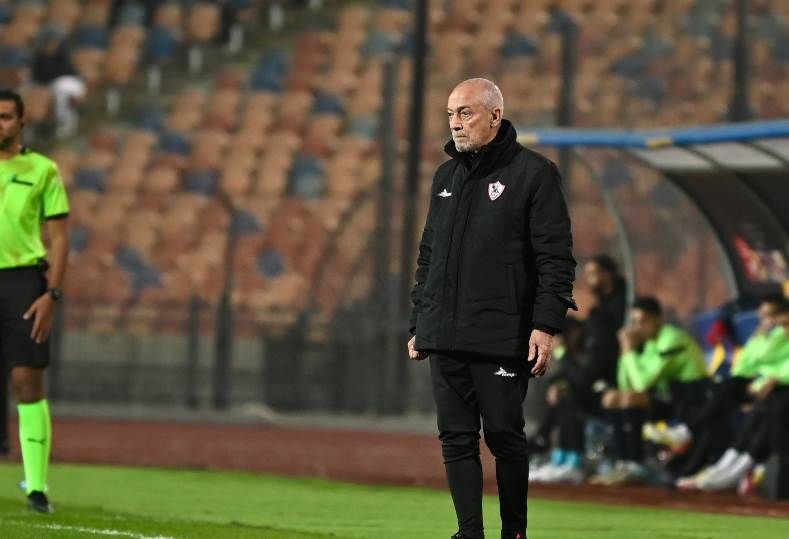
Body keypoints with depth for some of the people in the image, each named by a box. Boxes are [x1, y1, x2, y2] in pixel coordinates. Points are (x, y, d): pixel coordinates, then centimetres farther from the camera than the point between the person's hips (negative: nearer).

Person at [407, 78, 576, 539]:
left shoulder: (533, 173, -3)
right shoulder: (446, 176, 17)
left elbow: (556, 258, -7)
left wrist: (546, 325, -15)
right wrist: (419, 324, 18)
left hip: (503, 340, -6)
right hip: (446, 337, 6)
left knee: (504, 435, -3)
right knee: (457, 439, 3)